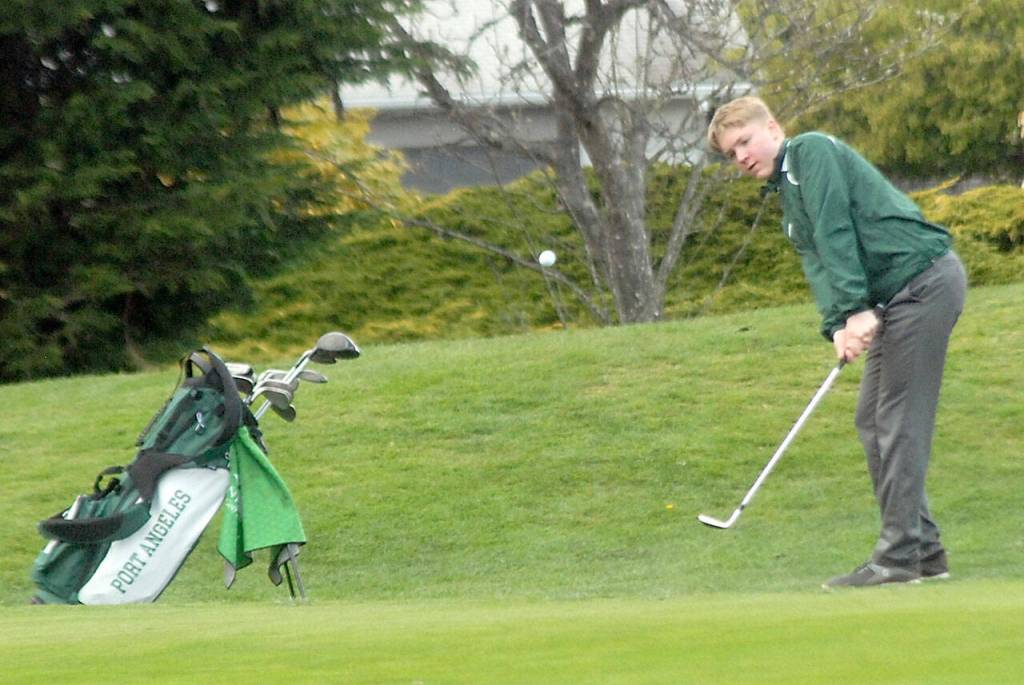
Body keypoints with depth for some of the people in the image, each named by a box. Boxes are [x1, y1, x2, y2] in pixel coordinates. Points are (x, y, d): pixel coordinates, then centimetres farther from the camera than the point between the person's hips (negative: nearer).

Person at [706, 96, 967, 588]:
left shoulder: (812, 151, -5)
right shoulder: (788, 202, 22)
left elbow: (836, 234, -16)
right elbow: (818, 264, 6)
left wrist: (855, 310, -23)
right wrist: (837, 327, -12)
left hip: (924, 278, -10)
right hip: (899, 297, 10)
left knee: (899, 421, -11)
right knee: (873, 419, 10)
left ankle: (899, 556, -12)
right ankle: (923, 549, 12)